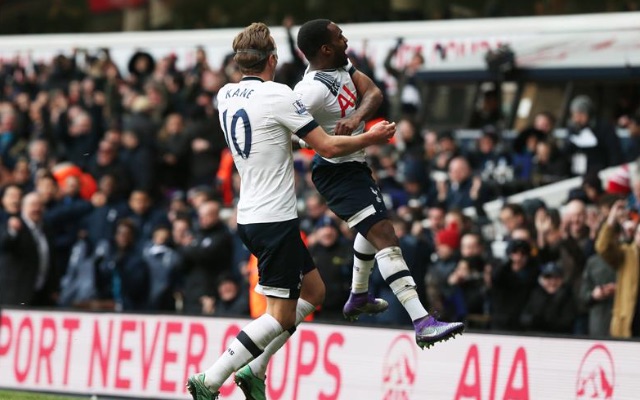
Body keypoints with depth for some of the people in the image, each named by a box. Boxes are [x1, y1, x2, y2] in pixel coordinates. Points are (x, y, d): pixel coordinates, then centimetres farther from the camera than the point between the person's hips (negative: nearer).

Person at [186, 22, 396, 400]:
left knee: (313, 290, 19)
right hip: (275, 219, -9)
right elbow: (328, 146, -15)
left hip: (250, 215, 9)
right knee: (280, 315, -4)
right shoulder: (277, 95, -16)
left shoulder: (226, 95, 7)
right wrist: (372, 137, 1)